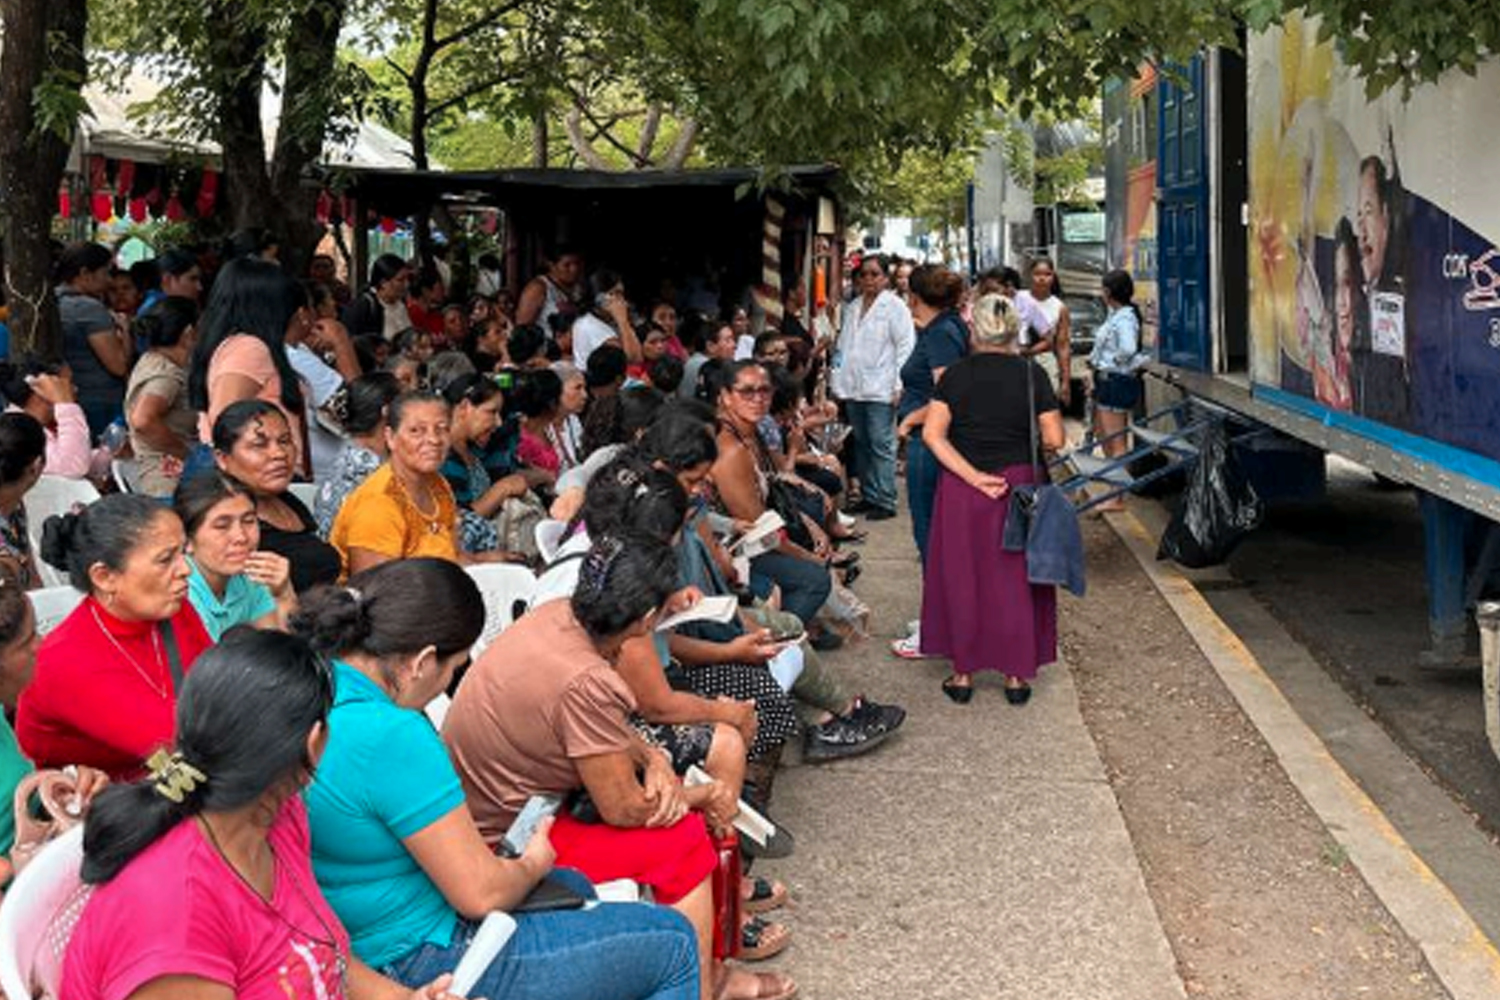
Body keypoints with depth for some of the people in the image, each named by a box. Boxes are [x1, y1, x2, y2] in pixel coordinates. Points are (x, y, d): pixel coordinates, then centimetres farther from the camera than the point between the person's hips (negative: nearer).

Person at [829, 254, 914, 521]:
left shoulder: (895, 307, -3)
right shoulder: (852, 308, 17)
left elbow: (905, 346, -8)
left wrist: (898, 385, -14)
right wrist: (836, 379, 13)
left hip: (880, 388, -6)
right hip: (853, 387, 6)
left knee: (881, 445, -6)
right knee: (861, 444, 10)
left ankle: (885, 501, -2)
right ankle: (867, 496, 18)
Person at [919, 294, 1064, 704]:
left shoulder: (958, 373, -3)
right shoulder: (1032, 373, -4)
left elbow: (932, 433, -13)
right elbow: (1054, 440, -6)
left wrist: (973, 476, -14)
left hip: (961, 489, 0)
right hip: (1019, 485, 0)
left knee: (962, 579, 11)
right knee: (1015, 579, 10)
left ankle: (963, 674, 17)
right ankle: (1017, 675, 16)